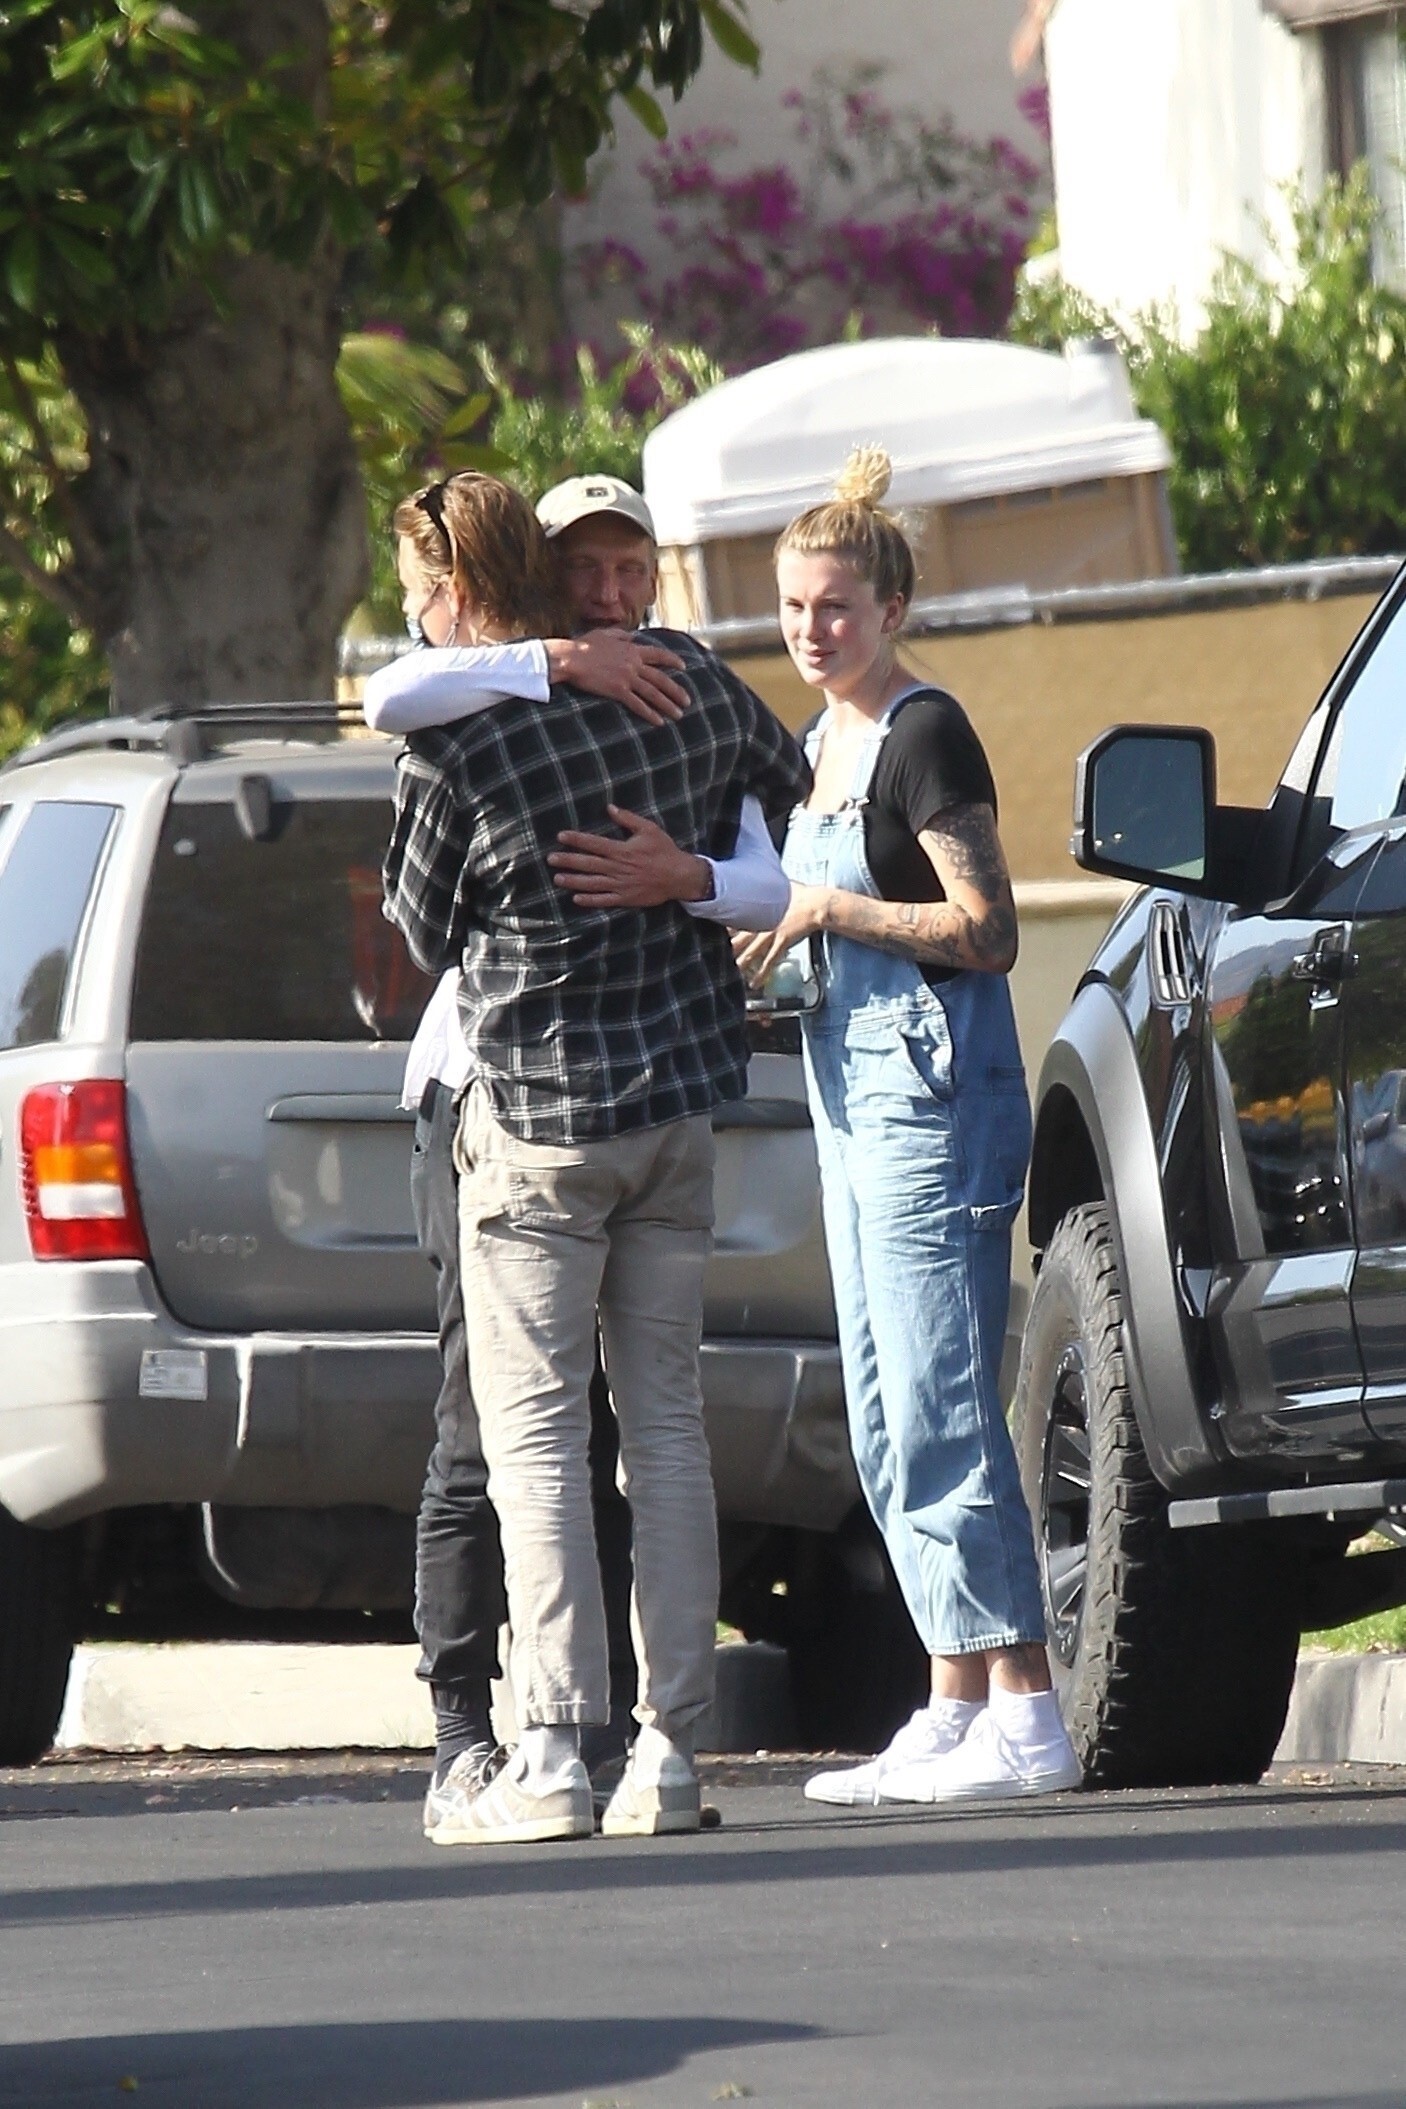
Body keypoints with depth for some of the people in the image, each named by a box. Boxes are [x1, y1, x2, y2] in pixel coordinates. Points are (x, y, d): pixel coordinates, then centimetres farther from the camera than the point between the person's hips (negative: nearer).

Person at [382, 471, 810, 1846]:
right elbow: (799, 795, 18)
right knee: (665, 1420, 9)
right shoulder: (690, 684, 0)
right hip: (680, 1104, 5)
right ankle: (669, 1747, 6)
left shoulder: (449, 751, -15)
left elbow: (420, 939, -2)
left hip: (538, 1117, -5)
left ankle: (551, 1755, -9)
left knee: (533, 1433, -2)